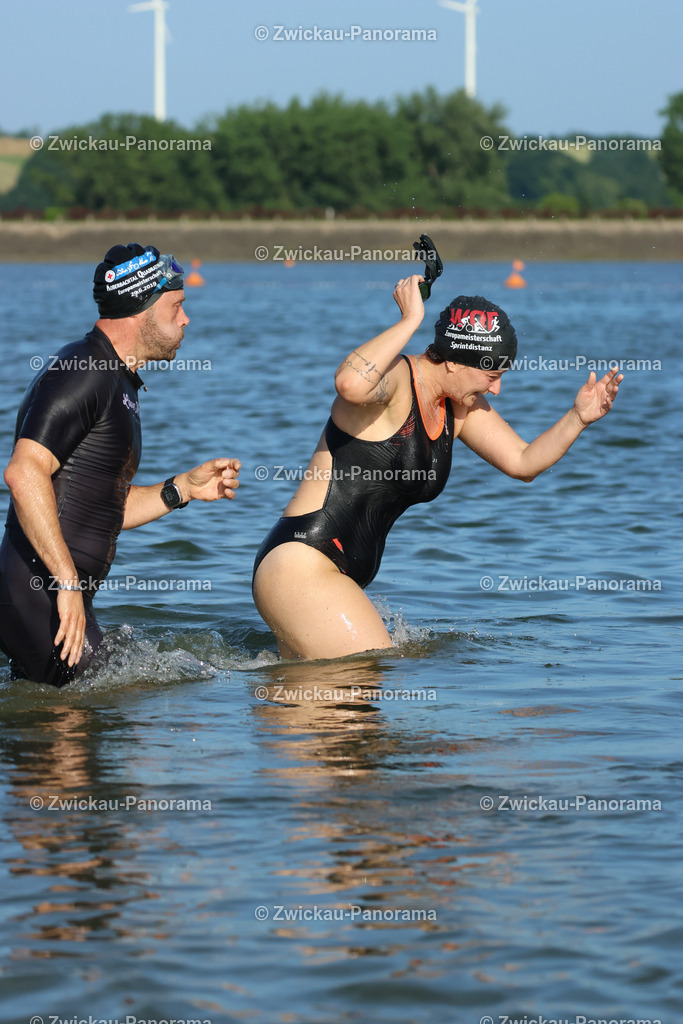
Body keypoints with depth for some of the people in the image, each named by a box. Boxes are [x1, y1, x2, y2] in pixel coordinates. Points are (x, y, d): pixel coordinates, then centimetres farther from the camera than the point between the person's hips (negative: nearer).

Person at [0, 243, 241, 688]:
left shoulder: (119, 384, 21)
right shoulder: (81, 373, -12)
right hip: (40, 597, -10)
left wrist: (182, 489, 12)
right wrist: (68, 582, -28)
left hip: (63, 596, 10)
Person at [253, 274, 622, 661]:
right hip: (299, 566, -10)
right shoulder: (394, 377, -15)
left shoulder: (461, 405, 12)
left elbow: (523, 462, 13)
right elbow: (351, 383, -39)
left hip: (340, 579, 10)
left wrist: (578, 418, -3)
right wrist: (410, 321, -29)